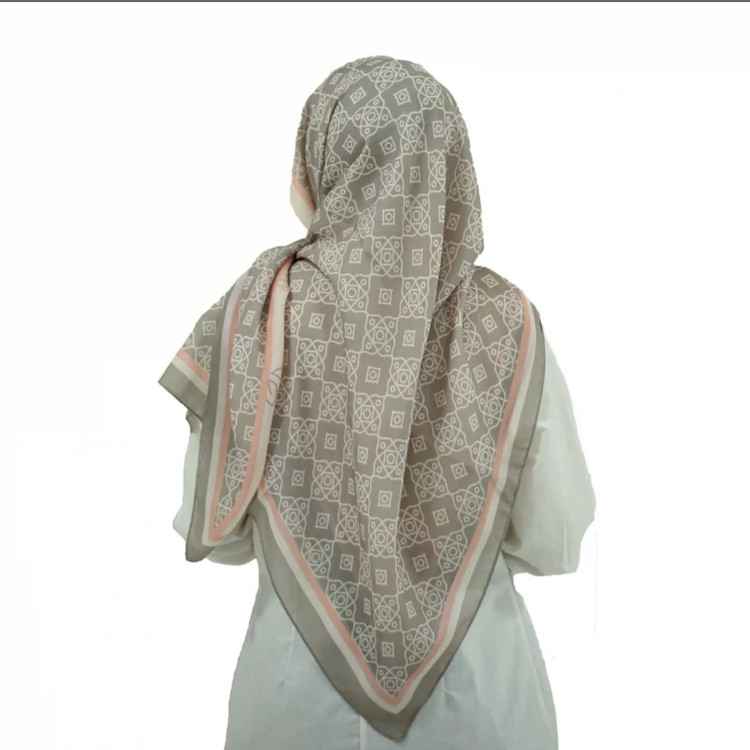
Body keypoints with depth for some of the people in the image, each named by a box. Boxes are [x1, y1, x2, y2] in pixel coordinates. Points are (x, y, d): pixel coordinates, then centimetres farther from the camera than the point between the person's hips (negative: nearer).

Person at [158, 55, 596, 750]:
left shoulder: (255, 319, -18)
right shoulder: (508, 326, -17)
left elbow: (214, 535, -8)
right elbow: (552, 546, -8)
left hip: (298, 684, 0)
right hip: (483, 689, 1)